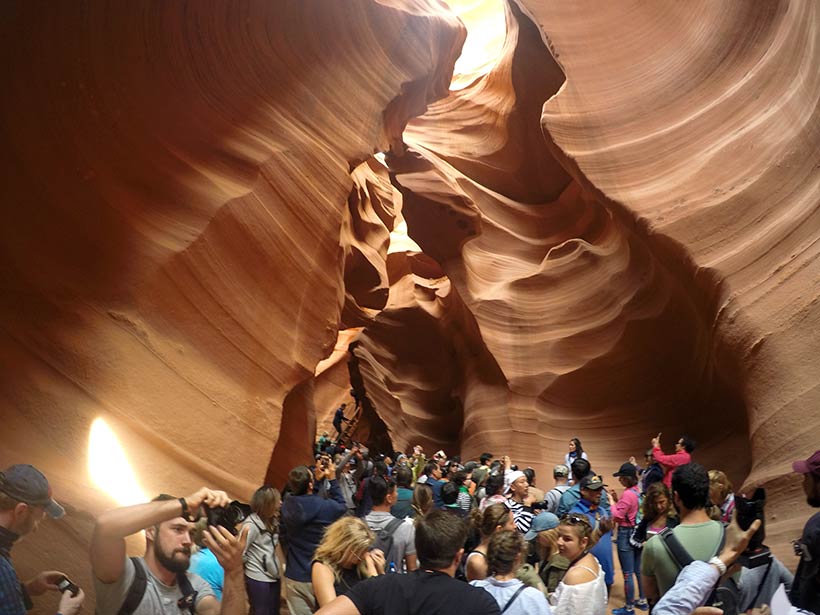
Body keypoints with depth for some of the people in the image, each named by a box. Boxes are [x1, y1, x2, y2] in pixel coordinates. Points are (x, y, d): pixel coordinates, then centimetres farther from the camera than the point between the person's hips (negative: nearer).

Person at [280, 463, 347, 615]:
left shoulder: (287, 504, -8)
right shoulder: (324, 507, -22)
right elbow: (341, 505, 1)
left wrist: (317, 479, 13)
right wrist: (332, 479, 3)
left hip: (294, 577, 3)